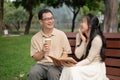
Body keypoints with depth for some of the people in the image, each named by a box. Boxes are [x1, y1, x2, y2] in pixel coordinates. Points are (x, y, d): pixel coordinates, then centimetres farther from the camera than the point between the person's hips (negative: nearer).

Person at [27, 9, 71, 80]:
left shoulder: (61, 34, 6)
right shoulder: (35, 38, 8)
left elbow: (65, 52, 6)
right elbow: (35, 57, 8)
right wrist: (42, 52, -12)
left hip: (56, 65, -1)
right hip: (41, 64, 1)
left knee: (53, 74, -36)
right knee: (32, 73, -32)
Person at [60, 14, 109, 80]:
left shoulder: (97, 39, -20)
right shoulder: (79, 36, 1)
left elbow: (89, 60, -17)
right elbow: (78, 55, -7)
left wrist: (76, 65, -27)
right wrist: (83, 41, -15)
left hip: (96, 68, -6)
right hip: (86, 65, 6)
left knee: (73, 71, -29)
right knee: (67, 68, -22)